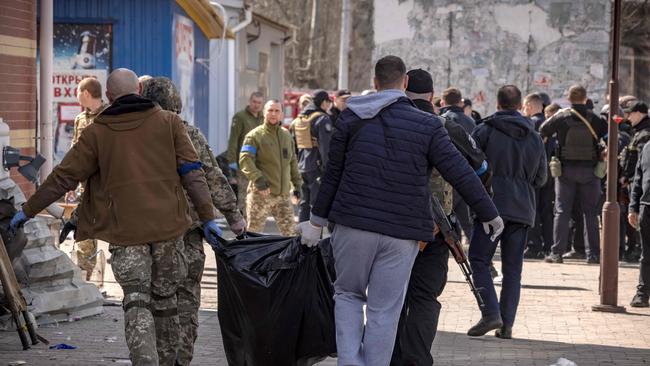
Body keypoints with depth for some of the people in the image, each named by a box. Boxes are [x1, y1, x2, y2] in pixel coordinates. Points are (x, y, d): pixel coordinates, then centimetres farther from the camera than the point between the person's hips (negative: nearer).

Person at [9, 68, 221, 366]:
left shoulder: (97, 132, 2)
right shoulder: (168, 122, 4)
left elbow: (63, 177, 4)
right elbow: (192, 173, 0)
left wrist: (28, 210, 14)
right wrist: (207, 217, 4)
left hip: (125, 231, -2)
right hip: (168, 226, 2)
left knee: (136, 302, -2)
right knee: (164, 301, 15)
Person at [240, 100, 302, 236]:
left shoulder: (287, 135, 16)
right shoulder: (255, 135, -4)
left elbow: (293, 161, 24)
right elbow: (245, 159, -15)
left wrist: (297, 183, 19)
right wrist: (258, 179, -26)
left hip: (283, 195, 5)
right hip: (261, 194, -5)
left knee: (290, 232, 5)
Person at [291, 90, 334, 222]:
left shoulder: (297, 120, 15)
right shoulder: (323, 119, -9)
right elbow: (326, 146, -16)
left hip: (301, 168, 7)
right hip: (316, 168, -7)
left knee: (304, 203, 13)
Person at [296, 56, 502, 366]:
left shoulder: (352, 118, 4)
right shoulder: (427, 126, -1)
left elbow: (332, 174, 6)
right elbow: (461, 175, -2)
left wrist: (317, 221, 14)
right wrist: (490, 214, 8)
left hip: (353, 224, 1)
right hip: (402, 234, -1)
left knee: (348, 294, 17)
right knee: (384, 311, 5)